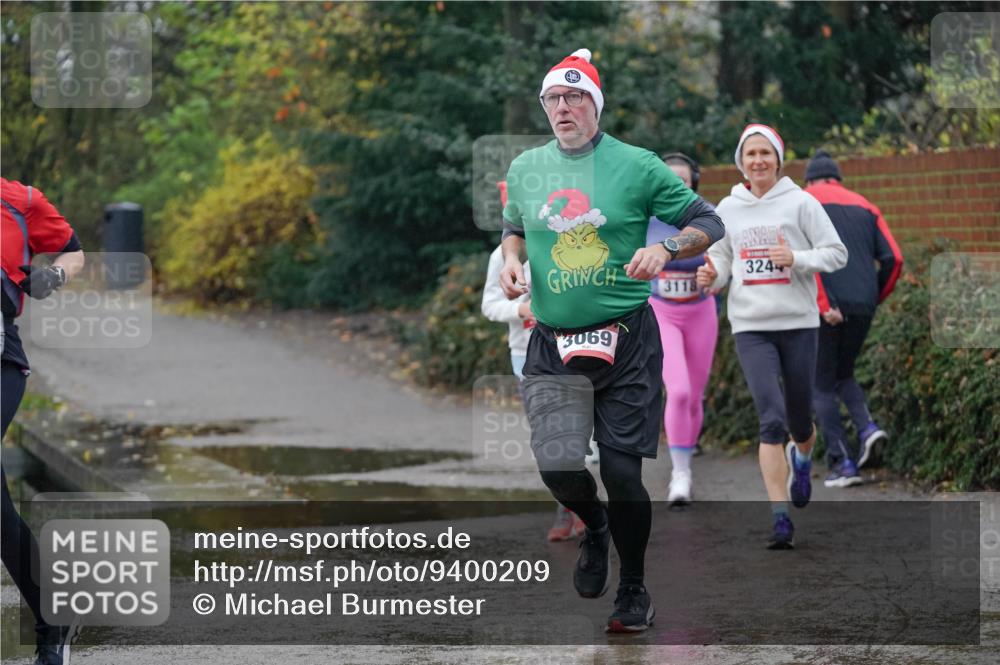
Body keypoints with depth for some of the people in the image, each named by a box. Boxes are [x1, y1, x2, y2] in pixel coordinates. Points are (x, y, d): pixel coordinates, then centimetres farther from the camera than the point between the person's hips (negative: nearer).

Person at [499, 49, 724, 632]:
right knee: (557, 465, -13)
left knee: (622, 472, -1)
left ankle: (634, 590, 20)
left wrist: (664, 249, -17)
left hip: (626, 341, -2)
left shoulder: (636, 165, -3)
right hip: (553, 344, 2)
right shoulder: (525, 169, 8)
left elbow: (709, 223, 1)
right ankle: (595, 526, 23)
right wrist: (511, 260, 5)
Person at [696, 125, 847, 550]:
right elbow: (721, 255, 18)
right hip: (750, 327, 1)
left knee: (799, 421, 10)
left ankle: (801, 459, 49)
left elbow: (837, 253, -2)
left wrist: (796, 258, -18)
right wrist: (711, 276, -4)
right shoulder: (728, 208, 6)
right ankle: (780, 519, -13)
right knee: (771, 418, -14)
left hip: (798, 323, 0)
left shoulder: (800, 203, -2)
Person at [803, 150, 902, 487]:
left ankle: (842, 463, 0)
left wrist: (823, 304, -16)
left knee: (822, 385, 7)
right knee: (842, 375, 24)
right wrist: (874, 299, 16)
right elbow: (893, 259, 6)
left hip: (826, 308, -4)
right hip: (862, 307, 4)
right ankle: (867, 428, -2)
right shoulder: (864, 207, 17)